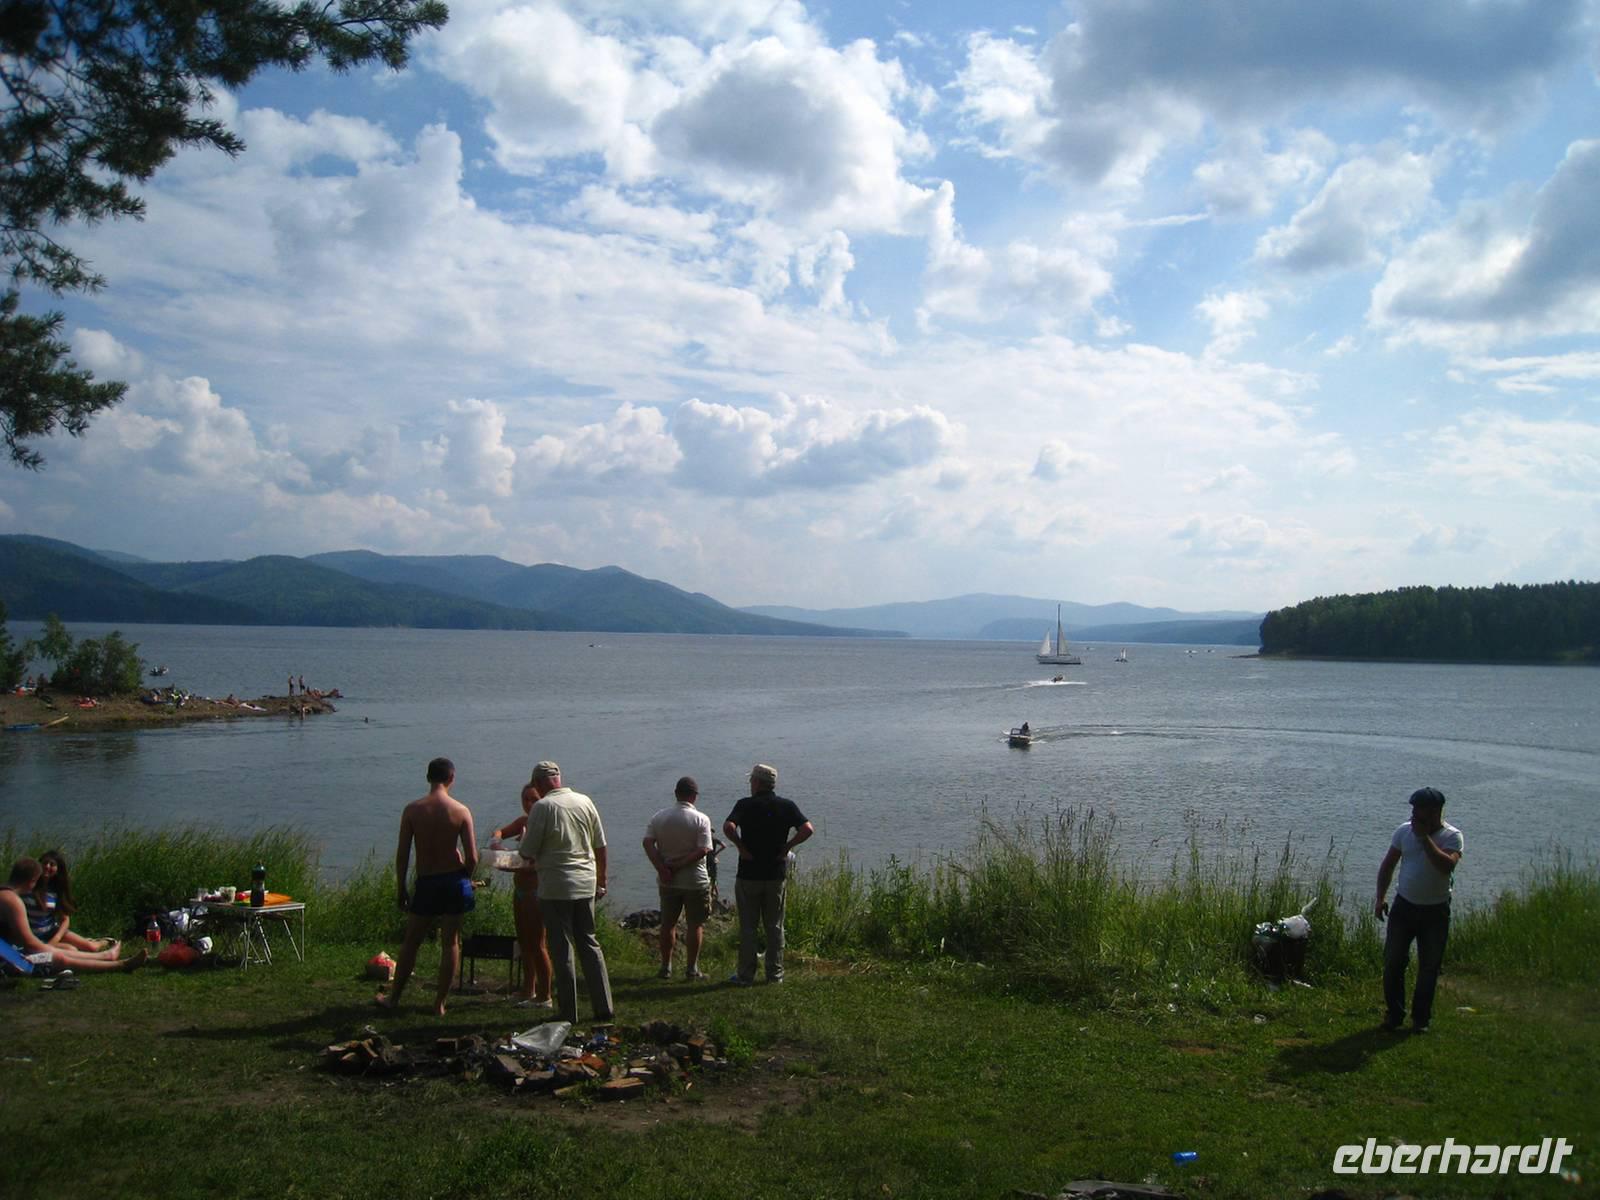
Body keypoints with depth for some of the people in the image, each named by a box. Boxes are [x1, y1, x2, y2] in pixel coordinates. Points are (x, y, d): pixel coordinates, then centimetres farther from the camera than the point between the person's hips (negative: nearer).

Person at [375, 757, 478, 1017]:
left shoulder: (412, 810, -7)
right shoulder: (461, 811, -8)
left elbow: (402, 855, -5)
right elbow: (472, 857, -10)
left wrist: (401, 890, 6)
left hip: (426, 883, 0)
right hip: (455, 881, 0)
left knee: (411, 942, 15)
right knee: (451, 943, 9)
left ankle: (393, 998, 27)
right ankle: (439, 1004, 14)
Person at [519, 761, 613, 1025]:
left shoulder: (542, 807, -10)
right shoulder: (585, 802, 6)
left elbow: (528, 853, -7)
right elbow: (601, 846, 10)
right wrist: (602, 879, 20)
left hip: (555, 887, -5)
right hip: (586, 884, 5)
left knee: (561, 949, 3)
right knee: (589, 944, 13)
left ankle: (568, 1012, 8)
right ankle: (603, 1008, 13)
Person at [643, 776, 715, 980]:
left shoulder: (659, 817, 0)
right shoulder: (701, 819, -10)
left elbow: (648, 843, -9)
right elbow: (703, 850, -19)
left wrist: (661, 868, -13)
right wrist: (679, 865, -15)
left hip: (667, 881, 3)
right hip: (694, 881, -3)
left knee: (668, 924, 15)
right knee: (695, 925, 7)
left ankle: (666, 967, 20)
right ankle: (691, 969, 10)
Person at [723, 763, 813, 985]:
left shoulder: (745, 805, -8)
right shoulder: (786, 806, 0)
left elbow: (728, 827, -24)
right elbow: (807, 829, -11)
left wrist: (740, 846, -11)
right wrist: (787, 846, -2)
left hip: (748, 874, -2)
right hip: (777, 874, 2)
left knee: (747, 927, 6)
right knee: (775, 927, 11)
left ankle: (745, 975, 10)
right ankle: (775, 974, 14)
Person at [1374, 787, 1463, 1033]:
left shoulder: (1452, 836, -11)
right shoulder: (1404, 831, -1)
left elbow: (1447, 866, -30)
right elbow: (1388, 865, 7)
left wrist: (1424, 837, -27)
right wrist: (1380, 897, 1)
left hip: (1435, 911, -2)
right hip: (1404, 906, 2)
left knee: (1429, 967, 7)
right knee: (1393, 962, 2)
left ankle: (1421, 1018, 21)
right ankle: (1394, 1014, 15)